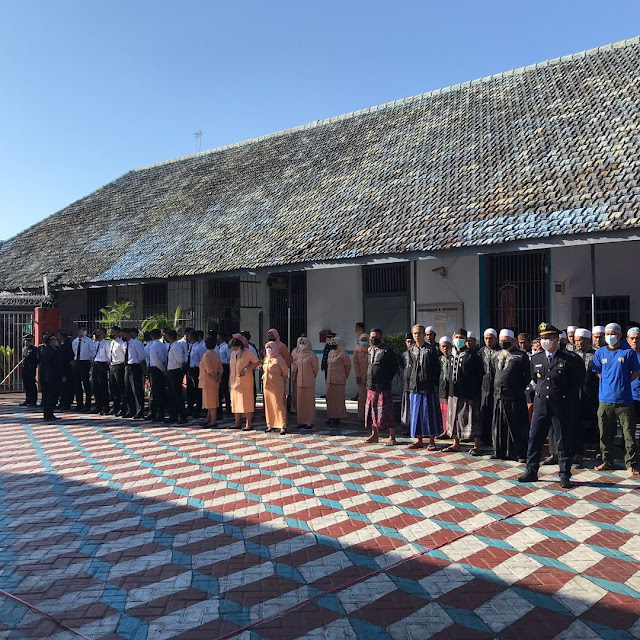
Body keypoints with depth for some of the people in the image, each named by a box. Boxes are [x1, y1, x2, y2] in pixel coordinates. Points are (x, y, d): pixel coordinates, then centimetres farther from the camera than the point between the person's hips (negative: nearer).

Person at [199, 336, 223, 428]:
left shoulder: (206, 355, -15)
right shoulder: (216, 355, 10)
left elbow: (209, 369, -22)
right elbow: (220, 368, 9)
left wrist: (215, 377, -11)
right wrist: (218, 376, -3)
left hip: (208, 381, -8)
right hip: (214, 382, 8)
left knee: (211, 402, -4)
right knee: (212, 401, 15)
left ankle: (213, 421, -2)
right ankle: (208, 419, 25)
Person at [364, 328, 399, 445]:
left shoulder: (386, 350, -6)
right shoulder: (370, 350, 14)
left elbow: (395, 367, -5)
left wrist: (388, 380, -5)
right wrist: (369, 381, 12)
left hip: (383, 387, -7)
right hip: (371, 386, 7)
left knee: (386, 411, -5)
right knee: (371, 410, 10)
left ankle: (392, 437, 1)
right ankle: (374, 435, 22)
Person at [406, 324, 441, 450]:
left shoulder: (430, 350, -2)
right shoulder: (410, 350, 10)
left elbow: (436, 369, -3)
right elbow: (408, 368, 13)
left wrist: (435, 384, -7)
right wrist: (408, 383, 6)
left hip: (428, 387, -4)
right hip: (414, 386, 4)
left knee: (429, 413, 1)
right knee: (416, 413, 7)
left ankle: (432, 441, 9)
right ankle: (419, 440, 17)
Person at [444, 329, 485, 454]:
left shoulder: (473, 354, -8)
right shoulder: (453, 354, 10)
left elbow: (480, 373, -7)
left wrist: (477, 390, -11)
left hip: (469, 392, -6)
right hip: (454, 392, 6)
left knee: (472, 418, -1)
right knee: (454, 418, 12)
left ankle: (476, 445, 9)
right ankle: (456, 443, 24)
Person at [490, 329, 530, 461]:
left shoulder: (521, 356, -4)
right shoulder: (496, 356, 13)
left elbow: (527, 376, -3)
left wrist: (520, 388, -1)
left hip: (515, 397, -5)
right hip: (498, 395, 6)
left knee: (517, 426, -1)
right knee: (499, 426, 10)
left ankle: (520, 454, 7)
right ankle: (500, 452, 20)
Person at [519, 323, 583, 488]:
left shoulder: (569, 360, -5)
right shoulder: (535, 359, 7)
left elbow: (576, 383, 2)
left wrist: (564, 397, 0)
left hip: (561, 407, -4)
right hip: (540, 405, 4)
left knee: (563, 442, 5)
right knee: (534, 439, 7)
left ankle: (565, 476, 15)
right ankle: (531, 472, 18)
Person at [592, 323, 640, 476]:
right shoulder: (600, 353, 6)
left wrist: (622, 383, 1)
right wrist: (611, 383, 6)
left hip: (624, 400, -2)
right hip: (605, 400, 2)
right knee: (605, 434, 9)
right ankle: (607, 462, 21)